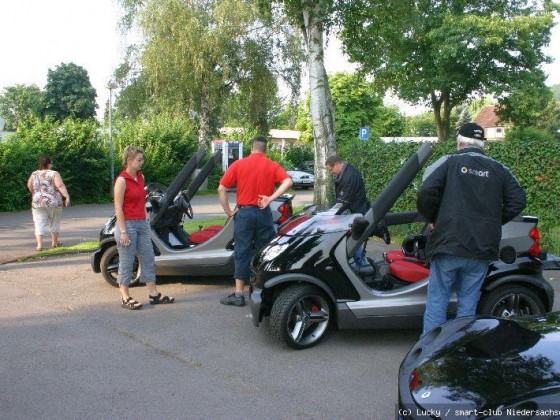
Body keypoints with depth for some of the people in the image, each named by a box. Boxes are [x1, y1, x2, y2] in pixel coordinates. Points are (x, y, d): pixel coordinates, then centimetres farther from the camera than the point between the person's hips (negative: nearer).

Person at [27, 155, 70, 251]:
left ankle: (39, 244, -10)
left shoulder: (34, 174, 5)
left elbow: (29, 186, 13)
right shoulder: (54, 174, -9)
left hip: (37, 203, 2)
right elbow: (60, 186, -18)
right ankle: (54, 242, 25)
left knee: (39, 224, 1)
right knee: (54, 222, 14)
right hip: (53, 202, -2)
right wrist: (67, 196, -19)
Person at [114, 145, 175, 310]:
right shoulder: (122, 180, -12)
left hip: (142, 223, 8)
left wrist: (146, 220, 13)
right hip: (128, 224, -8)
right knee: (126, 262, 1)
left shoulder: (140, 177, 10)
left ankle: (153, 294, 18)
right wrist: (123, 232, -18)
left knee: (148, 259, 10)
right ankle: (125, 298, 11)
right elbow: (118, 208, -15)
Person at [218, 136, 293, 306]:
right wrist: (271, 198, -14)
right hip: (264, 213, 1)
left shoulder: (239, 164, 1)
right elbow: (288, 182, -14)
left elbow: (221, 189, -3)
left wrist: (229, 211, 2)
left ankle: (239, 294, 2)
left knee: (242, 253, 3)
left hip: (244, 213, -1)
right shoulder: (272, 166, 3)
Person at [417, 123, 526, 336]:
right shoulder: (499, 169, 9)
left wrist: (432, 219, 5)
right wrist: (493, 221, 12)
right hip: (482, 248, 3)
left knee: (437, 300, 6)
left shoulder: (449, 162, 0)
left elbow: (426, 194, -12)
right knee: (468, 303, 12)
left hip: (448, 245, -3)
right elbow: (518, 200, 2)